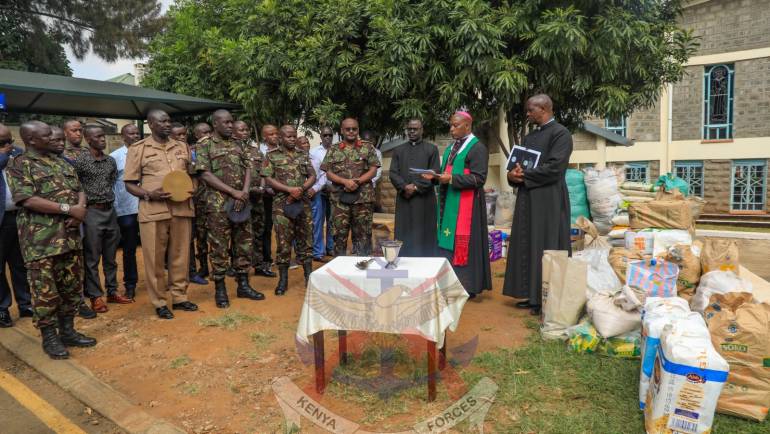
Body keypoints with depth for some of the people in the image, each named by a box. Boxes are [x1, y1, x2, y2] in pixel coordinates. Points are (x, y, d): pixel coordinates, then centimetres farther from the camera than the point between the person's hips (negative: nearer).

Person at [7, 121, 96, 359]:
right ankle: (49, 337, 14)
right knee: (45, 290, 1)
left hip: (69, 235, 6)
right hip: (41, 239, -6)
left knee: (72, 285, 11)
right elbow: (28, 200, -16)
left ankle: (67, 330, 24)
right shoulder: (20, 165, -4)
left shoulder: (62, 162, 15)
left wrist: (80, 210, -8)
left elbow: (79, 190, 13)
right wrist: (68, 209, -17)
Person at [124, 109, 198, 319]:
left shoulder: (182, 147, 13)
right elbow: (130, 183, 1)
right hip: (153, 210, -3)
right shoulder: (138, 149, 1)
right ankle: (159, 302, 15)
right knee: (154, 258, 3)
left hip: (182, 208, 4)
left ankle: (179, 296, 23)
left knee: (180, 255, 10)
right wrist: (149, 194, -17)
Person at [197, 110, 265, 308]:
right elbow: (206, 175, -10)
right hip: (219, 204, -5)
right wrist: (233, 191, -16)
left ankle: (243, 285, 20)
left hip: (241, 202, 5)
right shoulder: (206, 146, -1)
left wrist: (244, 192, -9)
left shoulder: (237, 146, 15)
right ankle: (220, 289, 12)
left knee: (244, 244, 9)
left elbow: (247, 169, 9)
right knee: (219, 247, 1)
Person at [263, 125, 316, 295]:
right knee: (283, 241, 0)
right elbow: (268, 179, -4)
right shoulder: (272, 155, 4)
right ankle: (283, 279, 10)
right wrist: (289, 190, -15)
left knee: (305, 238, 7)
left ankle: (309, 275, 16)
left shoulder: (303, 155, 13)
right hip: (282, 204, -3)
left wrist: (301, 189, -10)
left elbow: (312, 176, 8)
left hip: (303, 202, 3)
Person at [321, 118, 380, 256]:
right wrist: (345, 181, -14)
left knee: (362, 234, 4)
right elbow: (328, 173, 3)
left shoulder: (367, 147, 7)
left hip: (363, 198, 0)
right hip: (340, 198, 1)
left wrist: (357, 181, -14)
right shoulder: (333, 150, 8)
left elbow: (373, 170, 1)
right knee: (339, 233, 4)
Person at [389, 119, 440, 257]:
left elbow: (434, 173, -3)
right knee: (403, 236, 3)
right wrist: (405, 187, -13)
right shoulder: (398, 150, 15)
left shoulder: (432, 149, 7)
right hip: (403, 200, 3)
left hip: (424, 200, -2)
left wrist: (416, 187, -12)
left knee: (424, 236, 0)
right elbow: (393, 173, 5)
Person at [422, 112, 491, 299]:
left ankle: (467, 287, 5)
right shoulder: (450, 149, 19)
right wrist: (435, 177, 1)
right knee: (447, 242, 9)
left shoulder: (477, 148, -7)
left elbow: (479, 178, -16)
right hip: (448, 203, 8)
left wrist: (452, 179, -22)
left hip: (465, 205, -8)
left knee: (462, 244, -5)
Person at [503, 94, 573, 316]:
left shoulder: (560, 133, -8)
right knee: (528, 247, 9)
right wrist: (514, 174, -8)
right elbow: (517, 163, 15)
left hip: (548, 200, -8)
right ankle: (532, 295, 17)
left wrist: (523, 175, -13)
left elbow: (554, 168, -19)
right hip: (528, 199, 8)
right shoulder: (529, 137, 18)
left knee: (545, 249, -3)